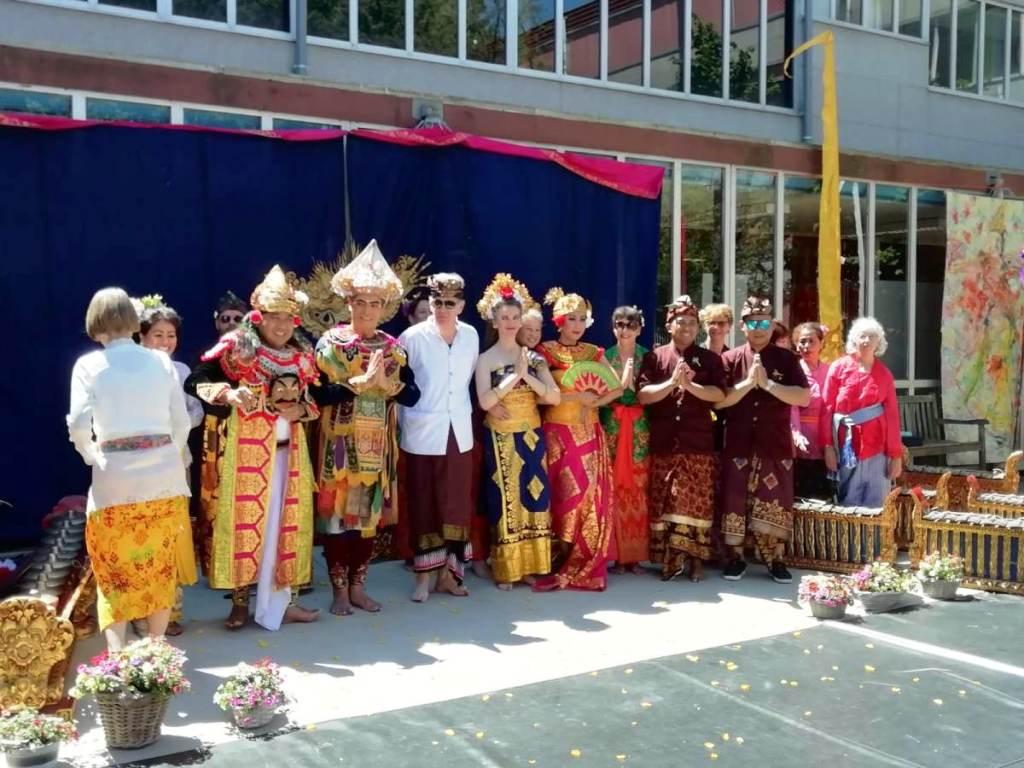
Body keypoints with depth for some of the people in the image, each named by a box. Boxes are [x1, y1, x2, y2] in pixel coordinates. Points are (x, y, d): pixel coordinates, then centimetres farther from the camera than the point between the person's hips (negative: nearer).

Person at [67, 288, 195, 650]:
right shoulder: (161, 361, 4)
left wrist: (92, 457, 8)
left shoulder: (88, 365, -2)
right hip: (164, 475, 2)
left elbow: (78, 425, -10)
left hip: (114, 479, -2)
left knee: (115, 570, 10)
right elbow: (181, 422, 3)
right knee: (160, 566, 15)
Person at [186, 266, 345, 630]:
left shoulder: (301, 355, 8)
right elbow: (194, 382, -13)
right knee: (244, 521, 1)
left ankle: (281, 600, 18)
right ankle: (240, 603, 13)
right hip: (244, 451, -5)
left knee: (285, 524, 8)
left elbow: (315, 397, 11)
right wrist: (228, 394, -28)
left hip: (287, 450, 5)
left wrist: (301, 410, -10)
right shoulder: (235, 348, -8)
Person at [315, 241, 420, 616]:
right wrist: (362, 381, -22)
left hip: (377, 444, 3)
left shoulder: (392, 347, 7)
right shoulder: (331, 342, -2)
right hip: (340, 442, -3)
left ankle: (358, 585, 19)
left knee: (369, 512, 8)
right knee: (338, 510, -1)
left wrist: (386, 383, -17)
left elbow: (412, 395, 1)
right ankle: (340, 589, 10)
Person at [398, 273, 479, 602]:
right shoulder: (412, 337, -11)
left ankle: (449, 571, 19)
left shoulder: (471, 336, 2)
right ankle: (424, 575, 13)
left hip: (459, 432, 4)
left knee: (457, 504, 7)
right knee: (424, 504, 3)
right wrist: (404, 422, -1)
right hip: (423, 433, -4)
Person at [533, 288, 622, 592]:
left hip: (589, 432, 4)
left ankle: (584, 567, 7)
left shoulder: (594, 352, 10)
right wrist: (577, 396, -13)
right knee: (563, 496, -6)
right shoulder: (546, 351, -1)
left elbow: (618, 388, 6)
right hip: (557, 432, -3)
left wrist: (593, 403, -9)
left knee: (590, 495, -1)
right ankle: (559, 566, 2)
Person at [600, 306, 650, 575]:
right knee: (614, 489, -4)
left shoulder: (647, 357, 7)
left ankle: (635, 554, 7)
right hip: (613, 426, 0)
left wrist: (631, 382, -8)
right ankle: (618, 554, 5)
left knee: (639, 487, -2)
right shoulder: (605, 357, 7)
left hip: (640, 427, 0)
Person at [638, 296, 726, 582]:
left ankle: (697, 558, 7)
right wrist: (671, 383, -16)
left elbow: (719, 394, -4)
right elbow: (643, 395, -4)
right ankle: (668, 558, 10)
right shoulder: (654, 357, 6)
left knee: (698, 501, -1)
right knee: (664, 502, 2)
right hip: (663, 443, 0)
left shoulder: (710, 358, 8)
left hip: (699, 443, 0)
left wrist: (690, 385, -16)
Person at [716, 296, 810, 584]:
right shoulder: (730, 359, 3)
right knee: (734, 502, 2)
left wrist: (768, 384, -15)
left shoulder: (787, 359, 3)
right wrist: (748, 383, -16)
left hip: (776, 445, 0)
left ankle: (776, 560, 12)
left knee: (775, 503, 2)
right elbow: (718, 400, -5)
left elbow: (804, 398, -6)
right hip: (738, 444, 0)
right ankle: (735, 557, 14)